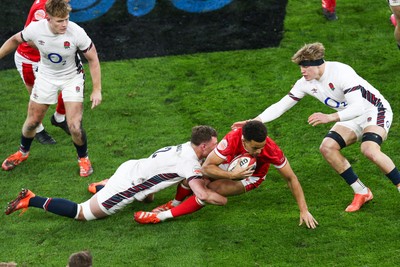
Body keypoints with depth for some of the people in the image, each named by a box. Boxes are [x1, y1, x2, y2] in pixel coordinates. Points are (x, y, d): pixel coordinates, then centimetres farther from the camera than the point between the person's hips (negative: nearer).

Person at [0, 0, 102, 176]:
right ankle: (23, 152, 43)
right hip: (46, 76, 2)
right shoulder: (35, 29, -24)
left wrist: (97, 90, -15)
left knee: (74, 126, -12)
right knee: (32, 121, 12)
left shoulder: (76, 32, -30)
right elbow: (15, 40, -1)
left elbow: (93, 59, -16)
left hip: (72, 78, -2)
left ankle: (83, 158, 18)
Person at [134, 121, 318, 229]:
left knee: (211, 189, -26)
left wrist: (304, 210, -23)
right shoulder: (232, 139, -37)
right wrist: (232, 175, -45)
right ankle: (175, 203, 13)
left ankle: (163, 216, -18)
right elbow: (206, 168, -30)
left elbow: (291, 178, -24)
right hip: (231, 167, 2)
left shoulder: (271, 150, -38)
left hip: (251, 177, -2)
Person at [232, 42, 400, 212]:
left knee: (369, 150, -33)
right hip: (351, 117, 8)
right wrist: (254, 121, -12)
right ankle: (361, 193, -1)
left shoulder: (341, 72, -29)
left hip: (376, 111, -8)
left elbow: (358, 107, -36)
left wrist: (330, 118, -47)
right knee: (327, 147, -13)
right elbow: (281, 105, -1)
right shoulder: (306, 83, -6)